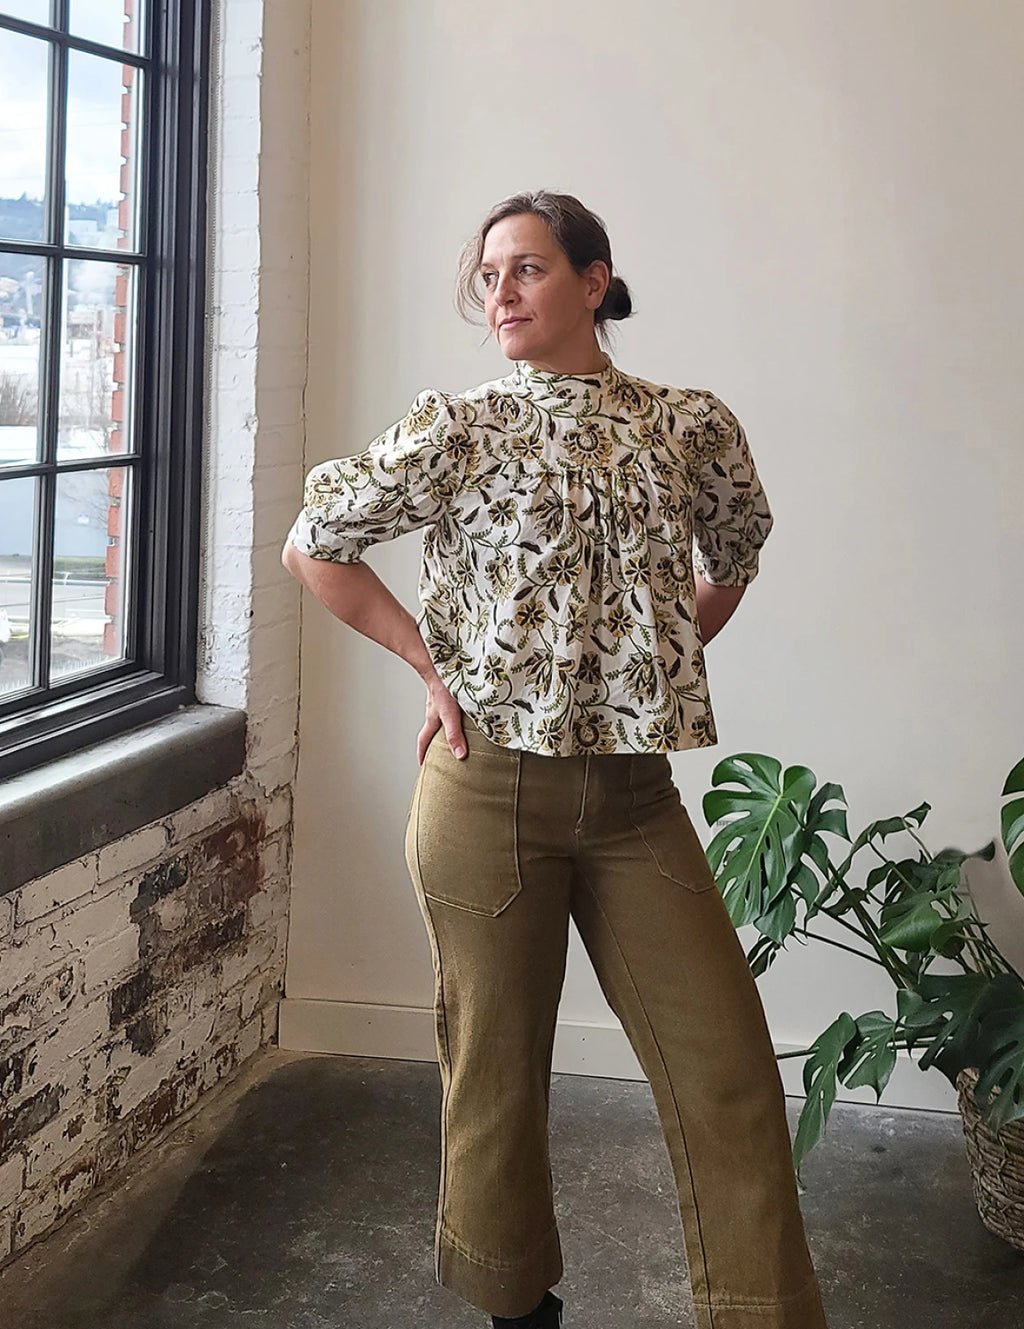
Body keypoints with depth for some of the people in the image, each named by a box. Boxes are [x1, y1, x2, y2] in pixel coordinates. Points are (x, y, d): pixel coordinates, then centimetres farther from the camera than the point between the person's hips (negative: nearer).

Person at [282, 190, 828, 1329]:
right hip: (489, 793, -2)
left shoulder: (693, 425, 4)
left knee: (729, 1073, 1)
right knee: (497, 1068, 10)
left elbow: (734, 554, 23)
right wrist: (432, 662, 0)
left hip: (637, 798, 2)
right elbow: (313, 545, 5)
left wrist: (665, 660, 10)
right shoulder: (459, 426, -2)